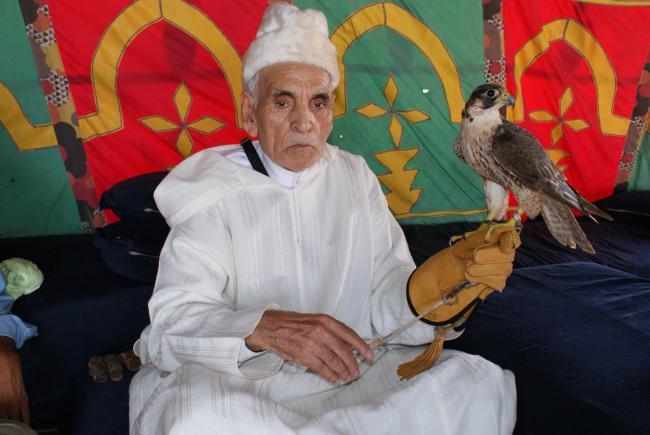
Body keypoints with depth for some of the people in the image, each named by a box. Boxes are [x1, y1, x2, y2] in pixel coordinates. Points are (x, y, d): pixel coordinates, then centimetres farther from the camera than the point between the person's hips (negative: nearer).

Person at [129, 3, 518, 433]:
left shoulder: (355, 178, 7)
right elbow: (174, 319, -15)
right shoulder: (210, 188, -4)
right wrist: (266, 328, -34)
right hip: (238, 382, -2)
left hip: (346, 372, 3)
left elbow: (384, 301, -1)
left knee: (484, 385, -16)